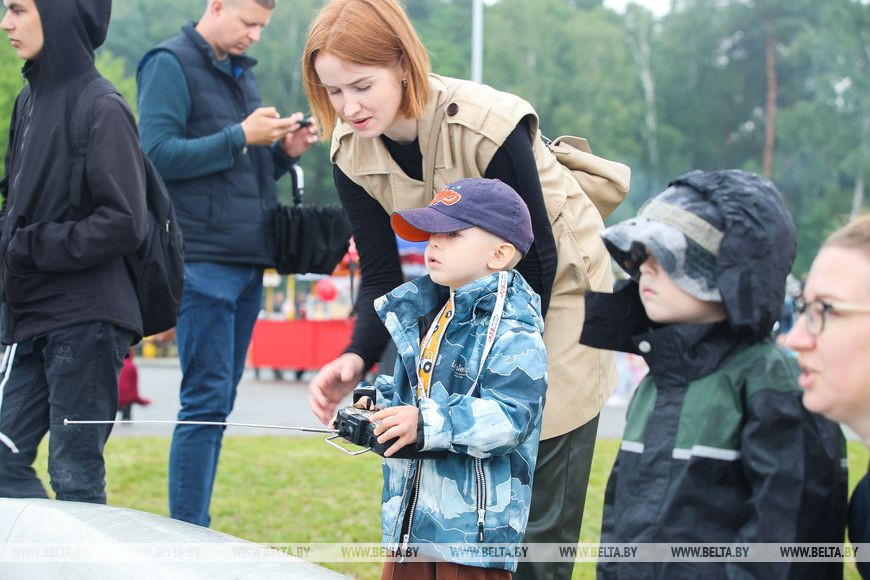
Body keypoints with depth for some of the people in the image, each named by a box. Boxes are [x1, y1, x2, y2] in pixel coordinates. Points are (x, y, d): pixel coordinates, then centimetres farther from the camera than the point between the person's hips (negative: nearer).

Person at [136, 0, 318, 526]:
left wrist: (284, 152, 5)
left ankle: (195, 537, 15)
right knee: (206, 400, -9)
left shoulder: (242, 72, 20)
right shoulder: (171, 64, -4)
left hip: (249, 262, 8)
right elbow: (158, 154, -14)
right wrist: (239, 137, -15)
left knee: (219, 403, 9)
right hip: (204, 261, -8)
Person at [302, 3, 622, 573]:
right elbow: (382, 275, -7)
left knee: (538, 512, -7)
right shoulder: (351, 149, -13)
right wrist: (357, 359, -26)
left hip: (555, 287, -5)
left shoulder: (489, 125, -30)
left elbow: (535, 259, -21)